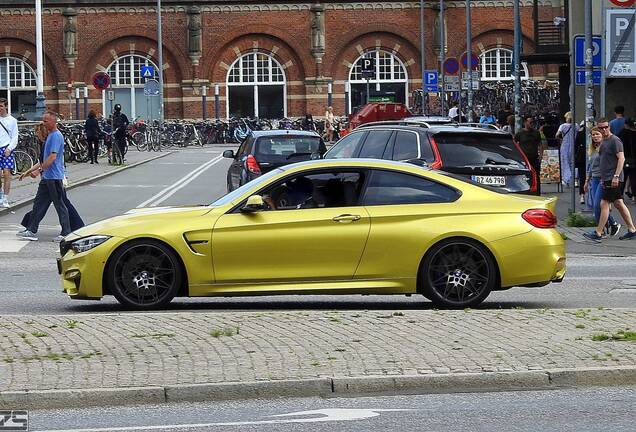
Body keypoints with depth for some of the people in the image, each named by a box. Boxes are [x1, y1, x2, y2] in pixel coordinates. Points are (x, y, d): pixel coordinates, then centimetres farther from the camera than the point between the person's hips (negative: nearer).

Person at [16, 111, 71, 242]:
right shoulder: (51, 135, 15)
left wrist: (40, 169, -23)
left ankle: (66, 233, 3)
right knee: (39, 203, 10)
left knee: (59, 205, -3)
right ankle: (31, 231, 13)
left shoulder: (56, 136, -16)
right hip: (47, 177, 10)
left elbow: (53, 156, -24)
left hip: (54, 177, -10)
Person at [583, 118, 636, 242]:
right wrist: (603, 178, 21)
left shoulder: (615, 141, -11)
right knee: (618, 204, 10)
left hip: (613, 179, -10)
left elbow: (621, 158, -17)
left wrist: (616, 176, -23)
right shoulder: (603, 142, 18)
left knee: (604, 204, -9)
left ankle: (598, 233, -8)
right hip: (607, 178, 10)